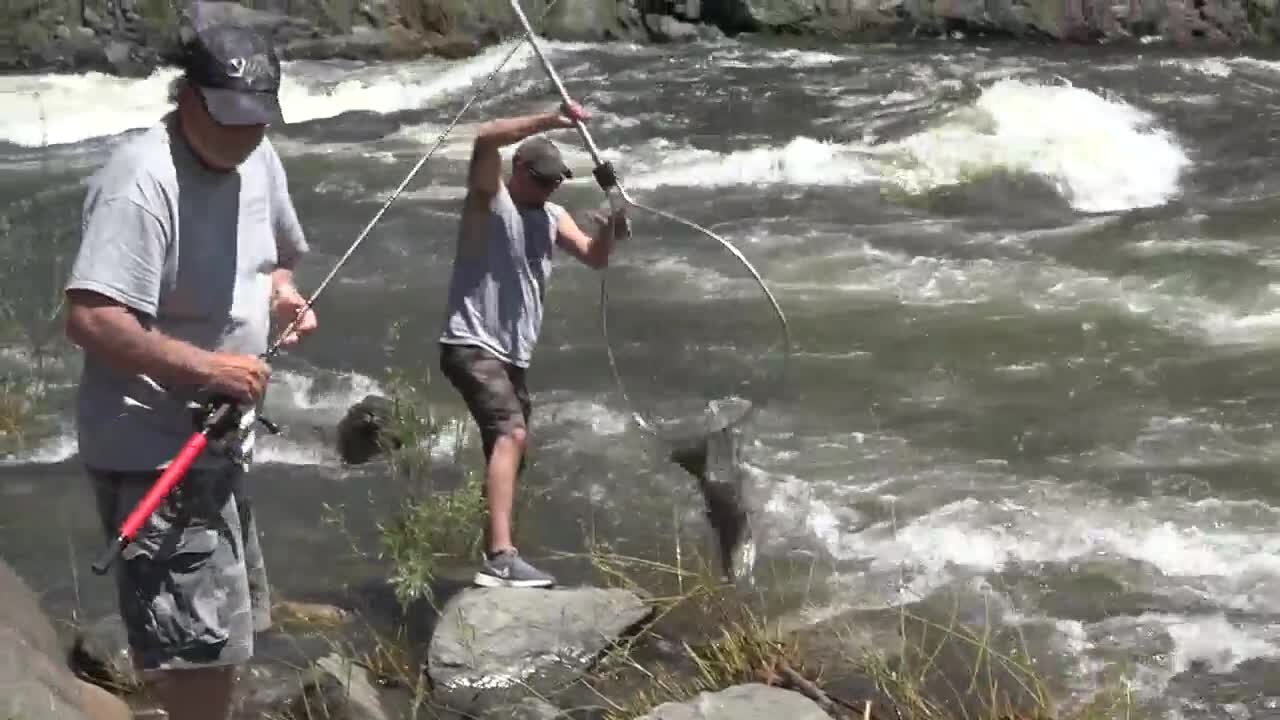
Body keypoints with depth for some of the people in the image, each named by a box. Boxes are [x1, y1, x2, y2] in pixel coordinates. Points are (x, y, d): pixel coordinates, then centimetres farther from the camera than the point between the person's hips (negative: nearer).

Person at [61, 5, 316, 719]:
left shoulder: (258, 158, 4)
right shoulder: (141, 181, -24)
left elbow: (278, 253, 23)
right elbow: (91, 320, -31)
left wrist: (282, 292, 0)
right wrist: (209, 367, -28)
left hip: (219, 439, 10)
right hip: (154, 452, -10)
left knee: (222, 634, 22)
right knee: (202, 644, -9)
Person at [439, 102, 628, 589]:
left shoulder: (553, 218, 14)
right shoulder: (490, 199, -5)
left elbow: (594, 258, 4)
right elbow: (485, 139, -22)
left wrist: (608, 229, -18)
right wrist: (551, 121, -26)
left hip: (513, 355, 9)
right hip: (471, 346, -9)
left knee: (509, 446, 15)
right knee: (511, 435, -26)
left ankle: (493, 558, 27)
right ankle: (501, 556, -36)